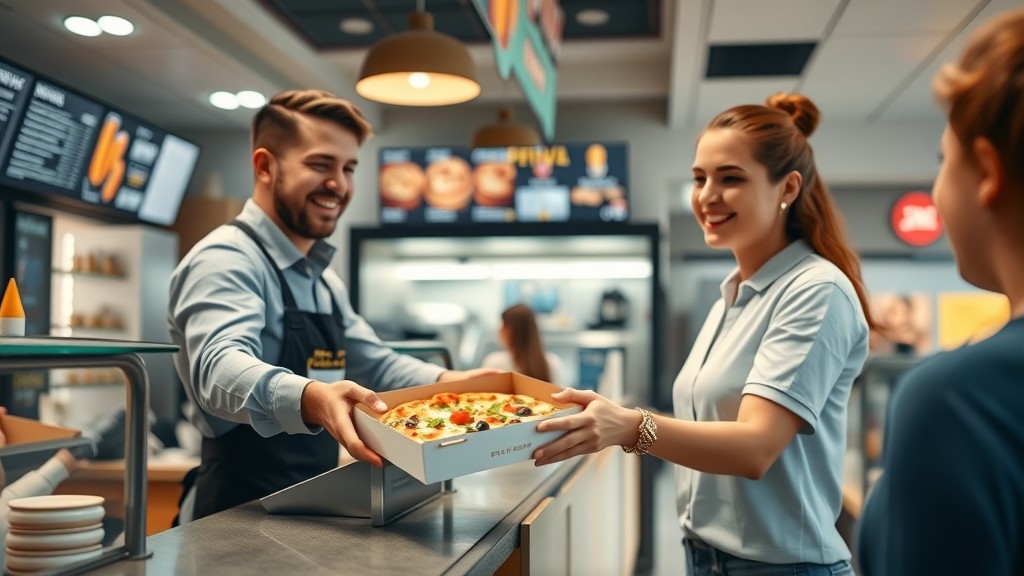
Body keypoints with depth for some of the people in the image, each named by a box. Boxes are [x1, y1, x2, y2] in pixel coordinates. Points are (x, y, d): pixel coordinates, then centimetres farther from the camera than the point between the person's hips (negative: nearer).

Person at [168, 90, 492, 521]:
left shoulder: (324, 280, 18)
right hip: (241, 519, -8)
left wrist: (448, 383, 5)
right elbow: (220, 370, -28)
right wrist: (311, 399, -48)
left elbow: (373, 363, 24)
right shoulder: (226, 260, -11)